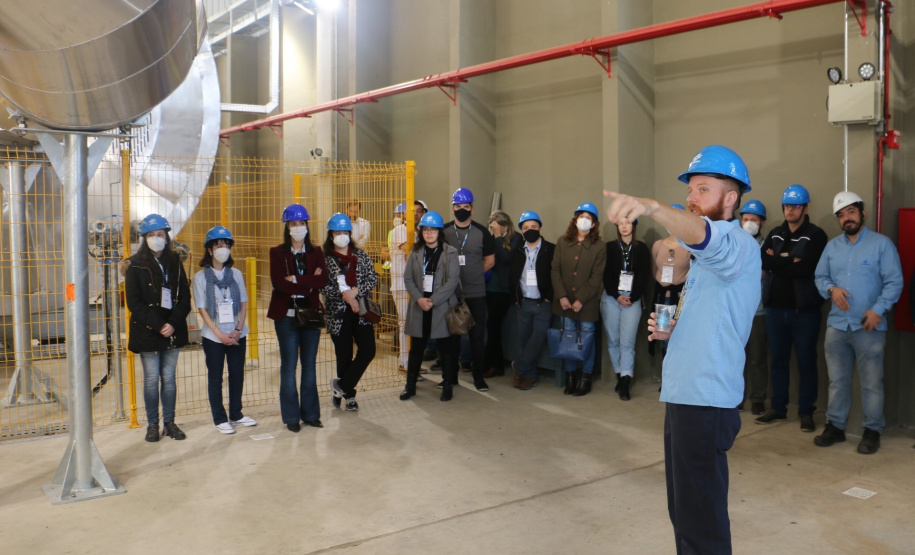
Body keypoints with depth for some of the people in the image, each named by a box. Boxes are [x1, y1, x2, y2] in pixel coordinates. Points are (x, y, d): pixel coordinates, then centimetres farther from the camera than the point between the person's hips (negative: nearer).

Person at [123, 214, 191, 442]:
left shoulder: (175, 263, 7)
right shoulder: (135, 266, -3)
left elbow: (185, 298, 3)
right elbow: (134, 302, -8)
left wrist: (173, 323, -11)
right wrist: (158, 326, -15)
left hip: (173, 332, 3)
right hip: (147, 332, -3)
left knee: (169, 378, 8)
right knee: (151, 379, 3)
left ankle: (169, 422, 18)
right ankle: (152, 424, 15)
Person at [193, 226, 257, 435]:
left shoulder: (236, 274, 5)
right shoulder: (201, 277, -3)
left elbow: (244, 304, 5)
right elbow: (203, 309, -6)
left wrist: (238, 330, -8)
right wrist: (220, 334, -12)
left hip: (237, 335, 3)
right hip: (213, 336, -3)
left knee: (237, 375, 9)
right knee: (215, 378, 6)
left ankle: (236, 415, 24)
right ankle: (220, 419, 16)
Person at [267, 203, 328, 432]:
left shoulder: (316, 252, 7)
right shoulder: (277, 252, 0)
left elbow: (323, 280, -9)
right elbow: (278, 283, -14)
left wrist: (296, 280, -17)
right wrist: (308, 284, -13)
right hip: (286, 315, -2)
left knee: (310, 365, 9)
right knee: (289, 366, 3)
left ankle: (310, 413, 18)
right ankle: (291, 417, 10)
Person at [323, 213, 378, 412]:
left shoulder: (360, 255, 8)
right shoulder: (325, 258, -2)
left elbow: (373, 278, 1)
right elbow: (323, 286, -11)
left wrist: (356, 291, -14)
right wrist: (345, 296, -18)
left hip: (361, 311, 3)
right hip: (338, 313, -3)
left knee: (368, 351, -6)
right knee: (344, 356, 6)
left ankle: (342, 385, 13)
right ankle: (348, 395, 24)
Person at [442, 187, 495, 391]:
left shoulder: (482, 232, 2)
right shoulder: (444, 231, 2)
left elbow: (490, 261, 9)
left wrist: (472, 274, 3)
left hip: (476, 294, -1)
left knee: (477, 336, 3)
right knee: (451, 335, 9)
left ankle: (478, 376, 15)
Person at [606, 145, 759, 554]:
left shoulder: (737, 244, -12)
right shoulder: (706, 257, 20)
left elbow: (703, 233, -37)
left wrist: (652, 207, -55)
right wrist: (671, 330, 8)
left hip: (706, 401, -10)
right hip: (682, 395, 10)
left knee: (702, 522, -2)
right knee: (682, 511, 20)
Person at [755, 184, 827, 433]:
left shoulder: (815, 235, -4)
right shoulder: (775, 234, 12)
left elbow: (805, 268, -18)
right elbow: (763, 261, -4)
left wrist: (776, 264, -10)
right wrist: (790, 260, -15)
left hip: (804, 309, -5)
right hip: (775, 308, 5)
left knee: (806, 362, 3)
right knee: (778, 361, 11)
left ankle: (806, 412, 13)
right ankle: (778, 408, 21)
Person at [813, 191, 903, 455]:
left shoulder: (882, 243, -2)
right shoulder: (832, 246, 13)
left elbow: (894, 282, -7)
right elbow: (820, 277, 13)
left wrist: (878, 309, -17)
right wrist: (831, 289, -9)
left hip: (869, 326, -4)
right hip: (836, 324, 4)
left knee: (871, 382, 2)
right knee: (837, 380, 11)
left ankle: (872, 431, 13)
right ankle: (835, 426, 20)